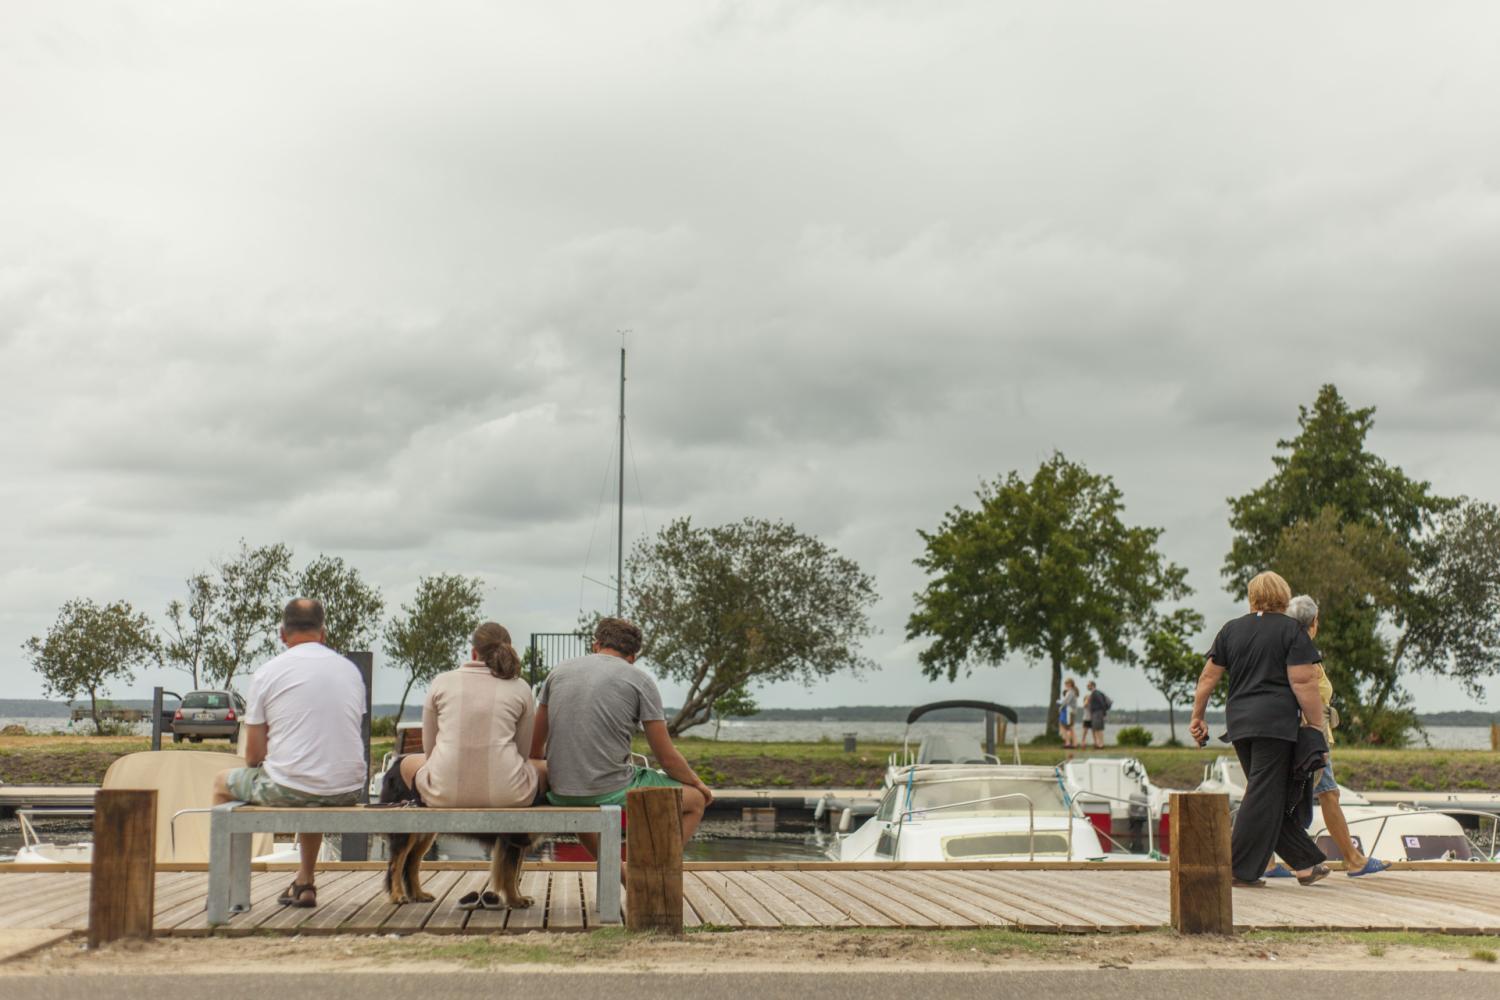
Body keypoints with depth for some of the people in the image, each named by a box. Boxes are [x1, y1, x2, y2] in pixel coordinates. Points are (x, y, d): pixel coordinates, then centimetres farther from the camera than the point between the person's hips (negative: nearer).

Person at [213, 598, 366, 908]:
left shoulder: (268, 672, -3)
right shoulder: (351, 670, 9)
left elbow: (254, 755, -1)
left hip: (288, 789, -4)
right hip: (347, 791, 4)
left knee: (224, 783, 23)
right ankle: (305, 883, 39)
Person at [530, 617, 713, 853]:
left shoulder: (558, 672, 10)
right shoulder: (640, 680, -1)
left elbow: (534, 747, 16)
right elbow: (667, 758, 0)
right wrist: (697, 783, 19)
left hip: (560, 795, 5)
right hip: (612, 793, -5)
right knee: (696, 800, 16)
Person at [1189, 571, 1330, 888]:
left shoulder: (1231, 630, 13)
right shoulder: (1291, 630, -1)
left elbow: (1208, 677, 12)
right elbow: (1302, 682, -8)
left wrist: (1197, 716, 20)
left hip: (1239, 721, 5)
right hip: (1276, 720, -5)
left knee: (1271, 795, 11)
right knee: (1264, 795, -3)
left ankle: (1306, 862, 15)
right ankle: (1241, 870, -5)